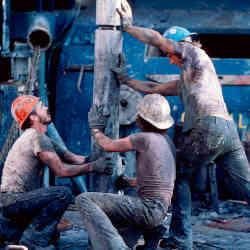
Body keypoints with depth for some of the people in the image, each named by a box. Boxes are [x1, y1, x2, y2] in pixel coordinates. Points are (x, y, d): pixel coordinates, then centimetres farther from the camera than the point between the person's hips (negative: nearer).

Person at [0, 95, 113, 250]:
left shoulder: (44, 138, 17)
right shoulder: (36, 137, -15)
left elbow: (74, 158, 12)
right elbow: (61, 171, -18)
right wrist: (92, 167, -12)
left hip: (13, 200, 10)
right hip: (13, 200, -10)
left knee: (52, 233, 23)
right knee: (63, 194, -23)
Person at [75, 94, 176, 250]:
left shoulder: (145, 138, -13)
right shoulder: (167, 141, 13)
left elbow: (108, 145, 1)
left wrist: (96, 129, 20)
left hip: (147, 207, -10)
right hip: (160, 212, 10)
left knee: (84, 200, -16)